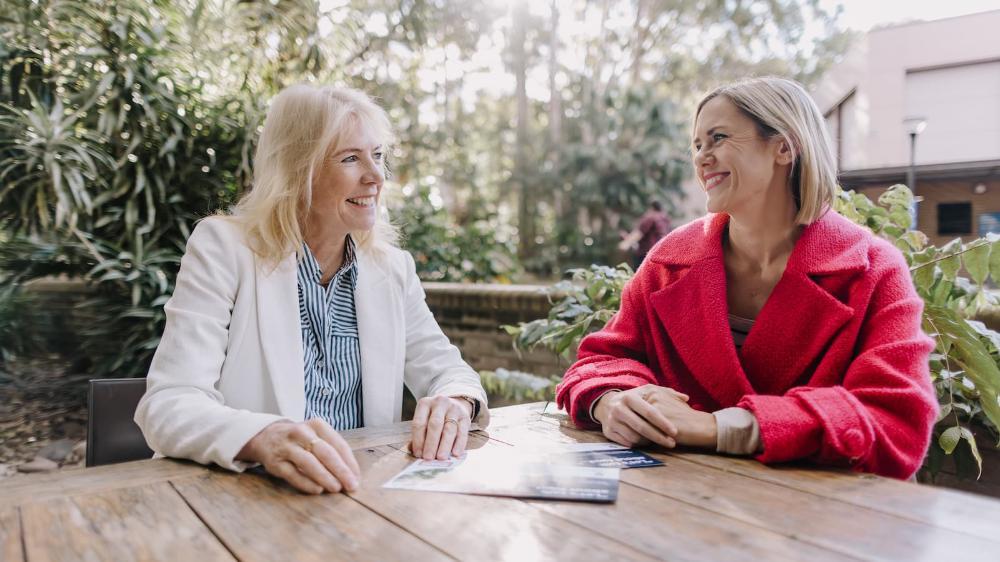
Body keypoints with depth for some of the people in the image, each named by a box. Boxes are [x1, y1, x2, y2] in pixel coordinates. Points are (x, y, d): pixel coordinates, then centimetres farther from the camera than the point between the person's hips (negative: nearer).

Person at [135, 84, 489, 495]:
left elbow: (445, 369, 7)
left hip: (360, 490, 3)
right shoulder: (223, 248, -8)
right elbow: (167, 404, -16)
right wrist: (263, 438, -37)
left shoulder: (393, 268, 6)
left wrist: (456, 401, -18)